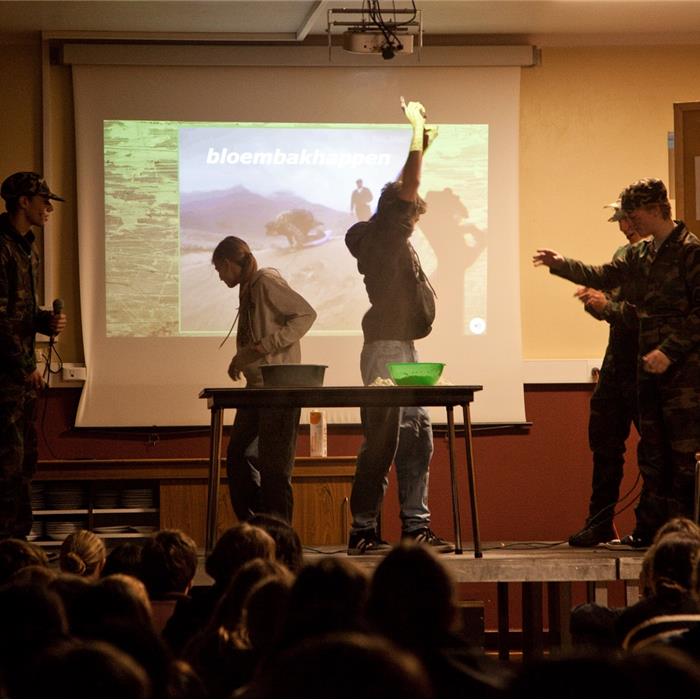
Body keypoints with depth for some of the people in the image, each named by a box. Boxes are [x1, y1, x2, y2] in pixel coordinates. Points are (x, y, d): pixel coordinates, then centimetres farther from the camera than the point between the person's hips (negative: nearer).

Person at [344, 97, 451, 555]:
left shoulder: (392, 240, 18)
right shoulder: (383, 234, -8)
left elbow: (408, 187, 31)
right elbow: (409, 184, -13)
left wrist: (422, 139, 26)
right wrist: (417, 127, -5)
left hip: (402, 350, 10)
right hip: (387, 349, -10)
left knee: (416, 439, 10)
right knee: (382, 443, -10)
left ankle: (415, 525, 13)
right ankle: (363, 531, -9)